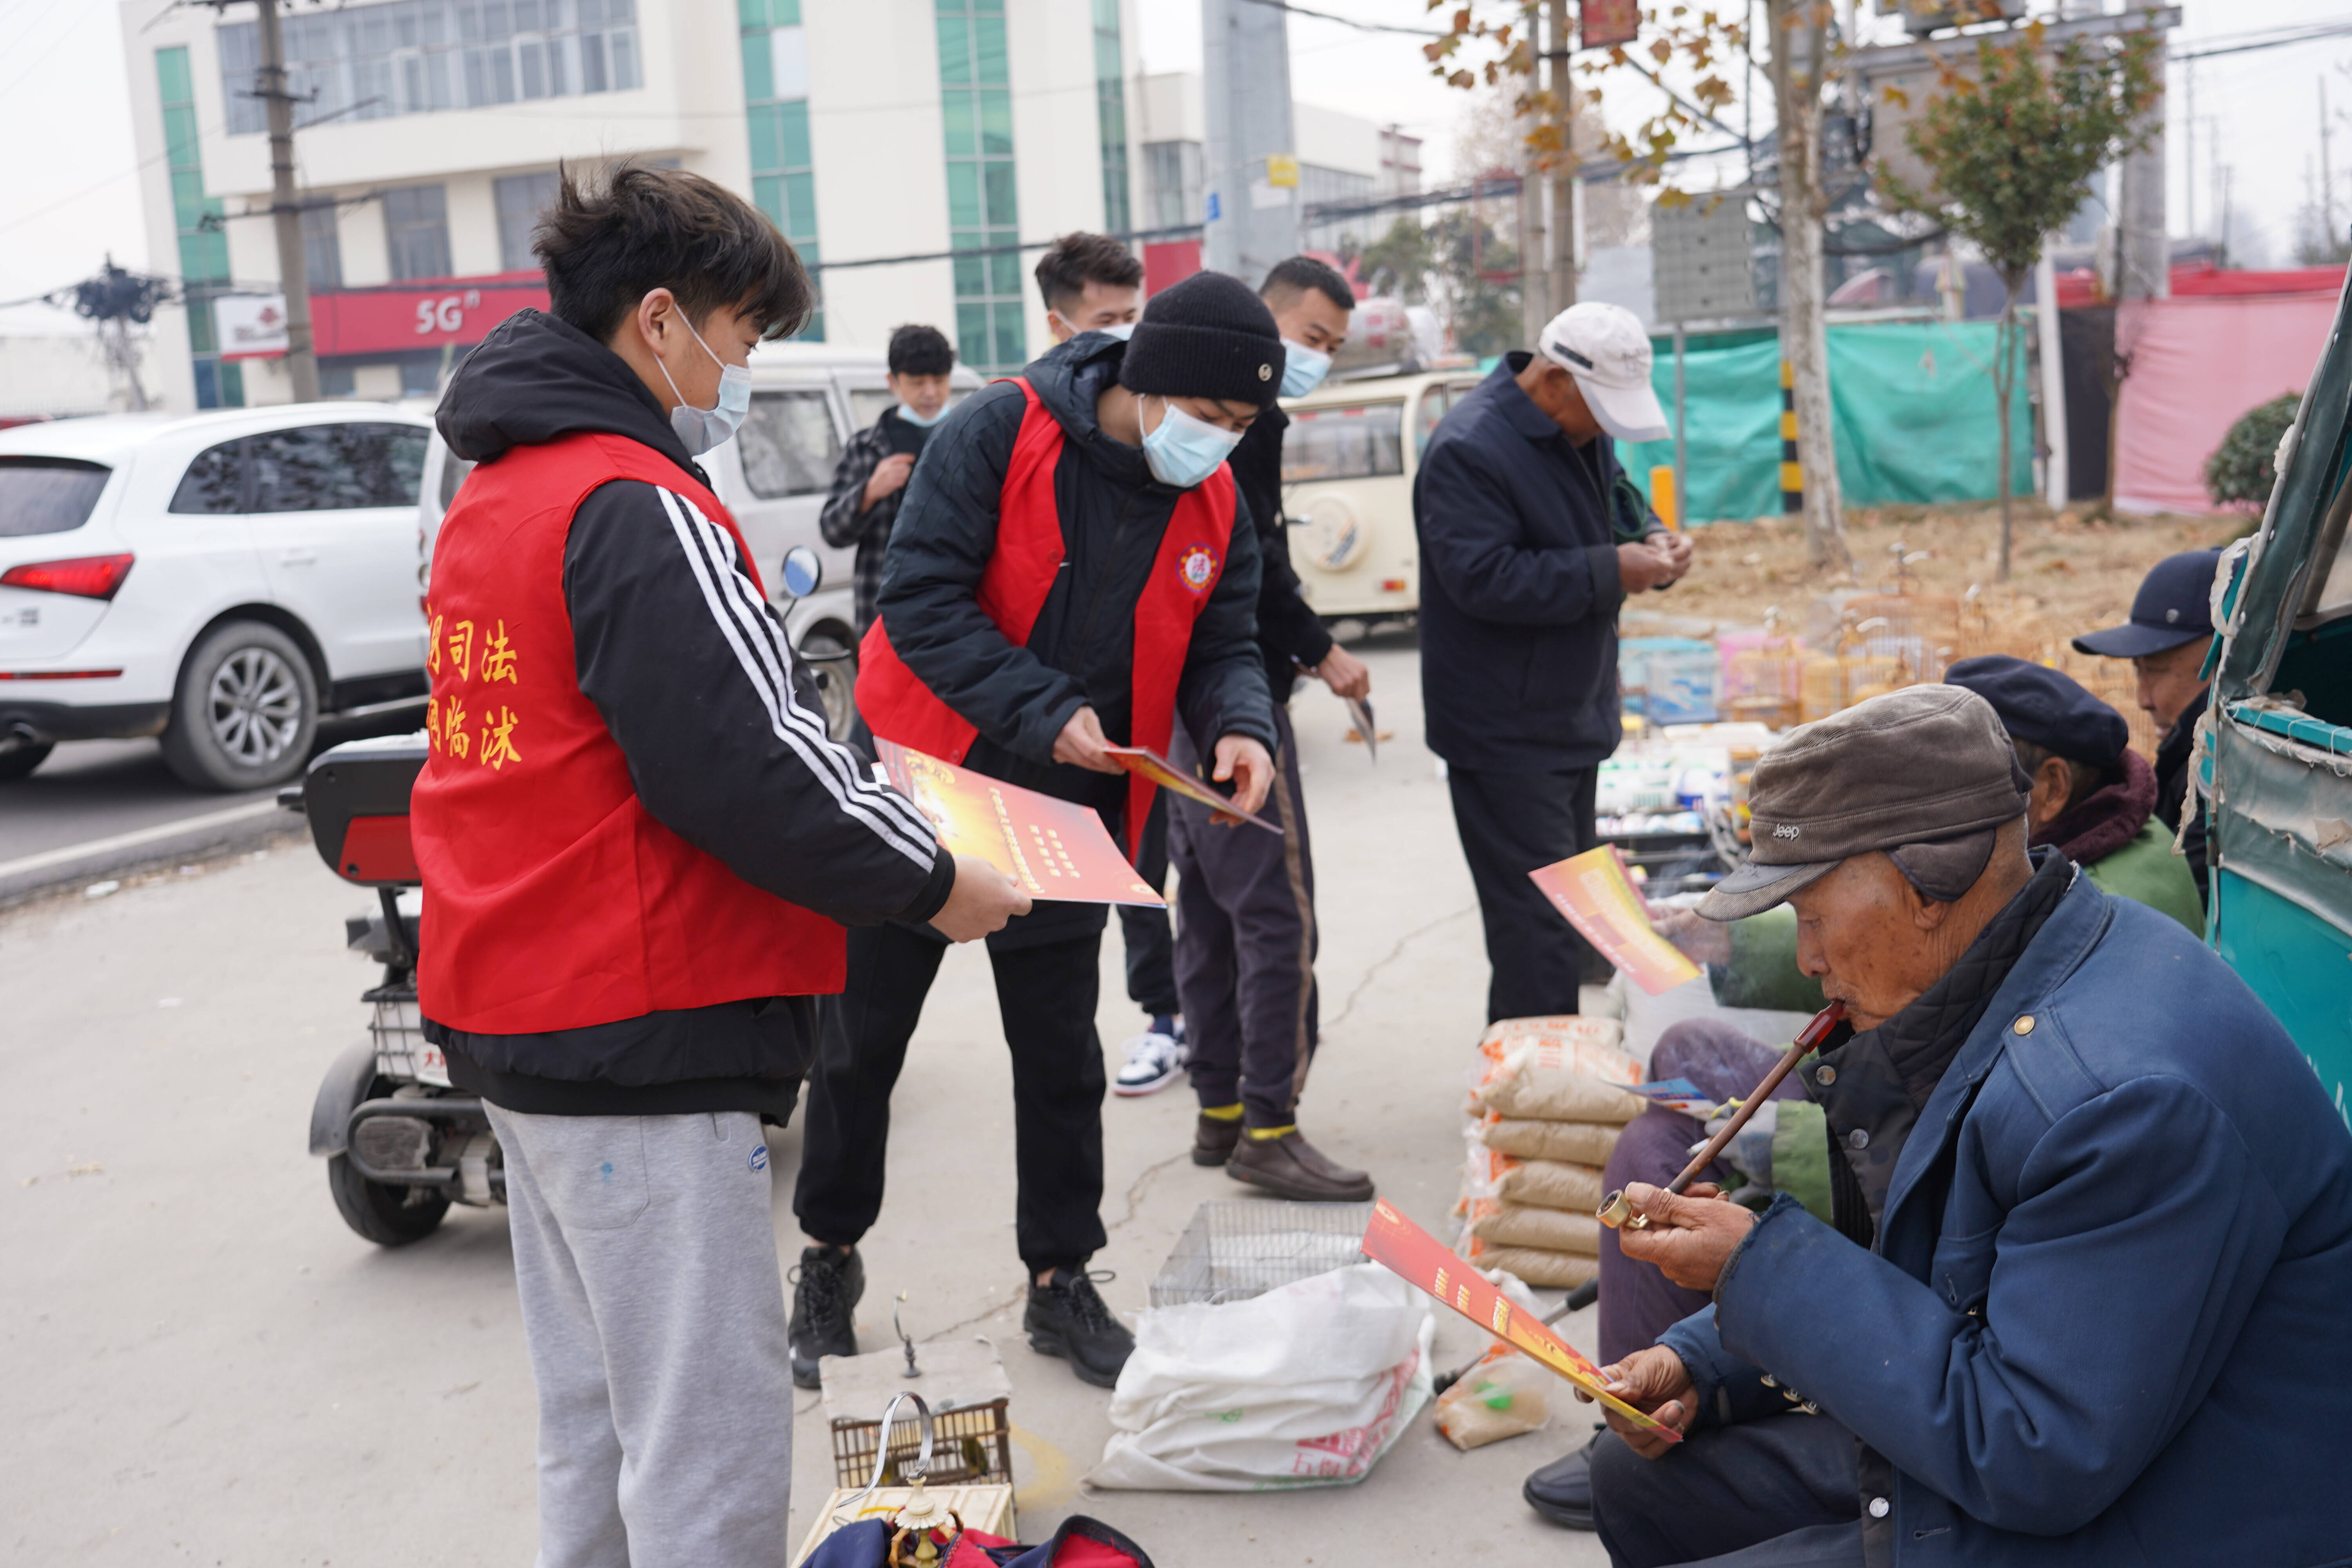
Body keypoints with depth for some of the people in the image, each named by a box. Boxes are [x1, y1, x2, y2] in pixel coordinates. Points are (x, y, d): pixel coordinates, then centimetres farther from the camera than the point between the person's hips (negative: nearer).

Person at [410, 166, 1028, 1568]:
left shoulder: (495, 494, 14)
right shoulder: (640, 506, -17)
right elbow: (745, 764, -23)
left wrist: (855, 796, 14)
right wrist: (930, 884, -10)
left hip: (511, 1016, 10)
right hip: (639, 1036, -10)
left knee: (596, 1406, 22)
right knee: (710, 1443, -1)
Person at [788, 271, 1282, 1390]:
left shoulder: (1216, 508, -1)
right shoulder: (999, 434, -18)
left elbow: (1220, 647, 3)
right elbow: (921, 598, -23)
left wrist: (1240, 726, -20)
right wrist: (1042, 710, -31)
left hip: (1068, 815, 4)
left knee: (1061, 1055, 12)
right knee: (861, 1036, 9)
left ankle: (1061, 1279, 27)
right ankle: (829, 1257, 29)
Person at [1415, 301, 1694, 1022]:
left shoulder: (1582, 429, 8)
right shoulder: (1468, 450, -22)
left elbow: (1618, 496, 23)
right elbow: (1483, 579, -28)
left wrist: (1650, 538, -1)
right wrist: (1611, 571, -26)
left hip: (1572, 717, 10)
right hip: (1504, 737, -10)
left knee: (1566, 908, 18)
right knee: (1538, 927, -9)